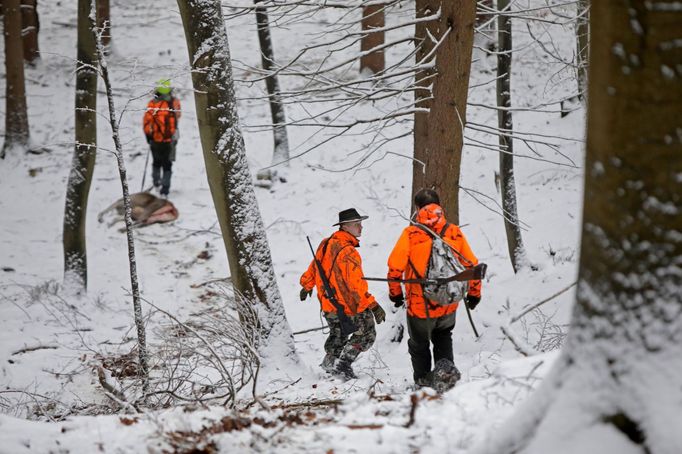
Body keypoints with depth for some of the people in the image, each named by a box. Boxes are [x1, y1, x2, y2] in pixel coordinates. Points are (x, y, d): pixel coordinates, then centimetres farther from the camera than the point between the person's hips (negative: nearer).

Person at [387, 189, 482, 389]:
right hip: (448, 305, 3)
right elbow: (472, 265, 3)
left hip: (420, 305, -3)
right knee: (443, 337, 28)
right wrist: (474, 292, 18)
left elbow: (395, 266, -11)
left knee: (419, 344, 22)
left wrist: (395, 292, 6)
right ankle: (445, 365, 4)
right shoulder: (455, 232, -4)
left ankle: (423, 381, 26)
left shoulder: (410, 234, -13)